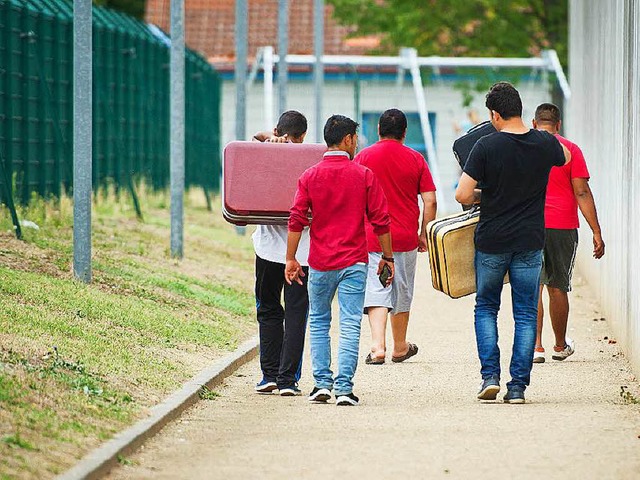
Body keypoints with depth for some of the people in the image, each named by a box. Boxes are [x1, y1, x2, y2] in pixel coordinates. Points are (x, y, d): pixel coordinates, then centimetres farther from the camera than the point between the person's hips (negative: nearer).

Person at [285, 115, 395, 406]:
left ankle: (322, 383, 10)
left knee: (318, 322, 15)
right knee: (350, 325, -1)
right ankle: (344, 388, -7)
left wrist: (291, 258, 4)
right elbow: (380, 221, -2)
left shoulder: (309, 177, 0)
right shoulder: (364, 176, -3)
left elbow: (296, 220, -3)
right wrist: (387, 257, 7)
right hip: (354, 262, -1)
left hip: (320, 263, 2)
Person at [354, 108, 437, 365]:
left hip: (371, 236, -1)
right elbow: (430, 201, -1)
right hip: (405, 238, 1)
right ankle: (400, 348, 29)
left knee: (376, 290, -4)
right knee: (402, 292, 15)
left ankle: (377, 345, -21)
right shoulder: (415, 159, 1)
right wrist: (424, 234, 8)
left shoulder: (363, 157, -2)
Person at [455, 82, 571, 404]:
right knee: (526, 315, 7)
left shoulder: (486, 146, -13)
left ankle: (490, 376, 5)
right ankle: (518, 386, 4)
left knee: (486, 308, 16)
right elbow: (564, 157, 22)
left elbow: (463, 195, -15)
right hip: (530, 242, 2)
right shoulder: (545, 143, -3)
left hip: (492, 241, -2)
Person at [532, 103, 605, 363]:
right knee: (557, 288, 10)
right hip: (563, 226, 0)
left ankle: (536, 346, -9)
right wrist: (596, 232, -1)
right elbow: (582, 193, -3)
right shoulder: (570, 150, 1)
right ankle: (561, 346, 24)